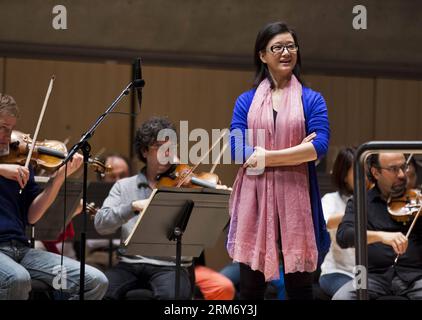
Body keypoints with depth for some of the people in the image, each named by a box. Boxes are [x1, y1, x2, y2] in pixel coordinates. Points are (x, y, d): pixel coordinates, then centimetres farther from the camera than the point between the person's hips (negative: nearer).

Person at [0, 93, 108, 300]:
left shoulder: (19, 164, 17)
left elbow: (31, 216, 9)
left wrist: (59, 177, -2)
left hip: (20, 248, 5)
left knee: (96, 282, -9)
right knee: (17, 279, -39)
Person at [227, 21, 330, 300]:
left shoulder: (312, 100, 5)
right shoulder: (246, 101, 8)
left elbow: (320, 146, -8)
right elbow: (236, 149, -3)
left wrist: (267, 157, -11)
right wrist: (296, 153, -10)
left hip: (296, 198, -1)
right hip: (255, 198, 1)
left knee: (299, 284, 2)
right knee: (251, 284, 3)